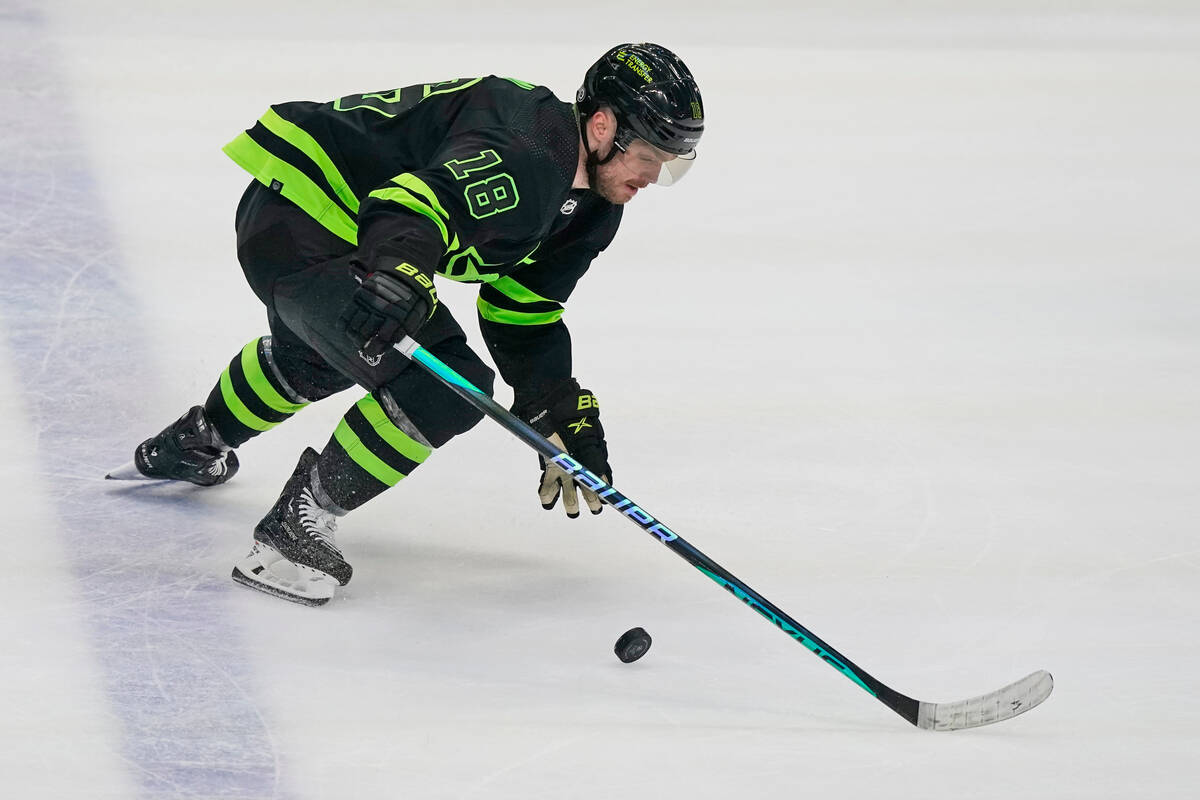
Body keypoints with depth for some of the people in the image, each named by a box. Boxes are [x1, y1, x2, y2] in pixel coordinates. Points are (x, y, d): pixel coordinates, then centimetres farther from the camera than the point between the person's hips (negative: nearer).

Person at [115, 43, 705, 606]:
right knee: (444, 387, -21)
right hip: (295, 231, -11)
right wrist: (400, 271, -62)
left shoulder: (590, 205, 5)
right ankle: (296, 526, -8)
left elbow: (524, 317, 13)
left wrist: (565, 418, 9)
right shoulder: (521, 153, -28)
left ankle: (190, 445, 67)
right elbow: (419, 202, -43)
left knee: (315, 359, 39)